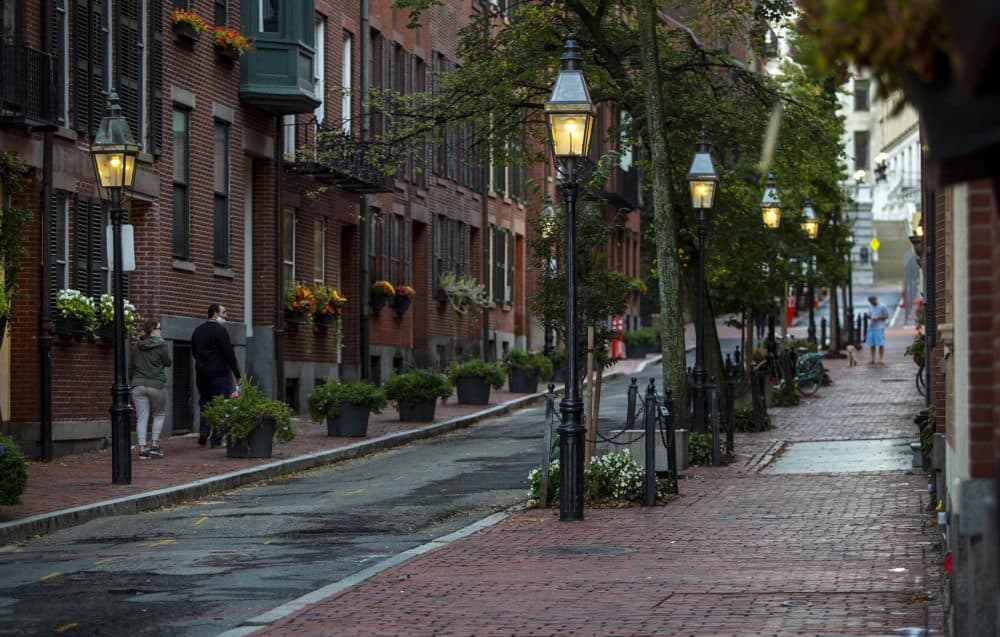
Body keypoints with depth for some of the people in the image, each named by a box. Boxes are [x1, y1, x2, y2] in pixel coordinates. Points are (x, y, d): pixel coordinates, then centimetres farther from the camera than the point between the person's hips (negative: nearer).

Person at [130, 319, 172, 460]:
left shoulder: (136, 347, 8)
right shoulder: (160, 345, -7)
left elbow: (131, 367, 13)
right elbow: (168, 362, 2)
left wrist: (131, 383, 23)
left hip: (138, 385, 3)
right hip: (156, 385, -3)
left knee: (142, 418, 2)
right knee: (159, 414, 15)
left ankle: (142, 449, -4)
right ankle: (155, 445, 8)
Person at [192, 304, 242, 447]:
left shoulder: (197, 330, 11)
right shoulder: (220, 330, -12)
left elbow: (194, 351, 19)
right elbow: (229, 354, -14)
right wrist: (237, 374, -9)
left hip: (201, 374, 7)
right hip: (219, 374, -7)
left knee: (204, 403, 18)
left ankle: (203, 433, 6)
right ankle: (216, 440, -2)